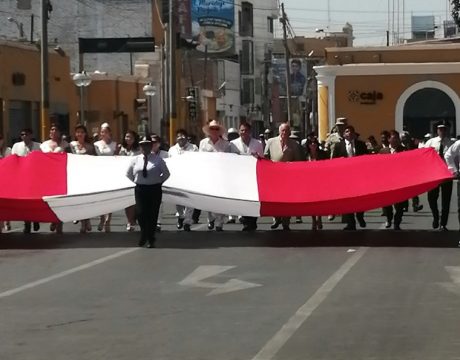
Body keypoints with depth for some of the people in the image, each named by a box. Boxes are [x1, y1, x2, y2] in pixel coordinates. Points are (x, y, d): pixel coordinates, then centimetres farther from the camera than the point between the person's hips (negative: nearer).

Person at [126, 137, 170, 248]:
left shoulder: (158, 159, -1)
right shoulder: (135, 159, 5)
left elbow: (166, 173, 8)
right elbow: (128, 174, 17)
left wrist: (159, 182, 3)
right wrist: (136, 182, 10)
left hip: (154, 189, -1)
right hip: (140, 189, 1)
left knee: (152, 214, 2)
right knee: (140, 213, -5)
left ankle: (151, 239, 14)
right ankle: (143, 235, 19)